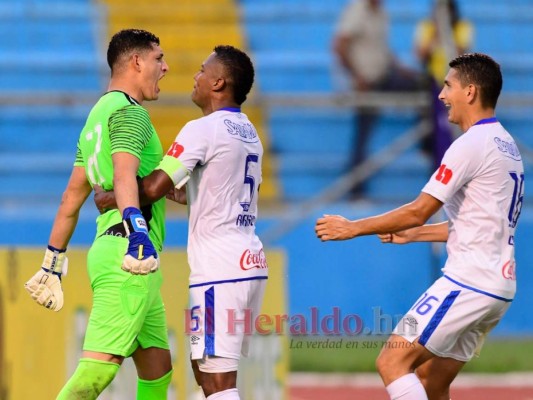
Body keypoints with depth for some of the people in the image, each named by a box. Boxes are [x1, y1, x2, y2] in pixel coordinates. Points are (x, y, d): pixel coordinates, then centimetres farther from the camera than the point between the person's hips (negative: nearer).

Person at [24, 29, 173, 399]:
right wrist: (137, 229, -41)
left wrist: (54, 261, 27)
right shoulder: (129, 111, -7)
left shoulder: (99, 114, 22)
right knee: (98, 370, -17)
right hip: (127, 257, -10)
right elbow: (124, 174, -25)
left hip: (108, 250, 10)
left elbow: (73, 195, 25)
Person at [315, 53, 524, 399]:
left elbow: (418, 211, -14)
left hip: (469, 282, -10)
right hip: (499, 288, 10)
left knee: (392, 362, -10)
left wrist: (353, 228, -5)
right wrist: (413, 234, 25)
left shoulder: (471, 144, -13)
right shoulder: (507, 146, 17)